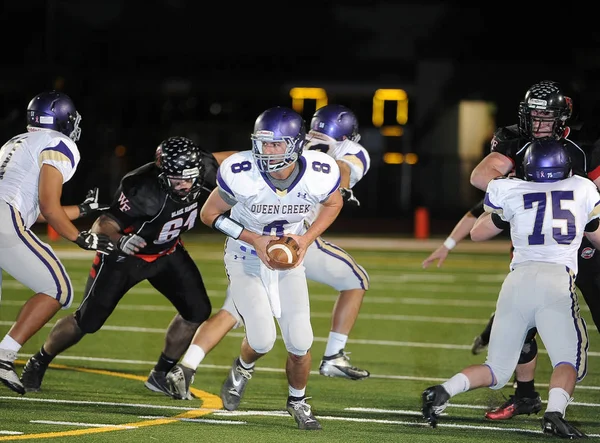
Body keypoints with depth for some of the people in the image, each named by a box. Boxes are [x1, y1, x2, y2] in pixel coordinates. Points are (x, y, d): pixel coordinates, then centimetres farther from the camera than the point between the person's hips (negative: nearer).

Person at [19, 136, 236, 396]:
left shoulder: (199, 168, -24)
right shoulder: (142, 190, -39)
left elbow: (227, 159, -2)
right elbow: (103, 226, -39)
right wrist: (119, 240, -59)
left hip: (167, 251, 5)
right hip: (125, 255, -5)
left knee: (198, 311, -6)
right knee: (88, 321, -2)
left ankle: (161, 375, 13)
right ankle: (38, 363, 23)